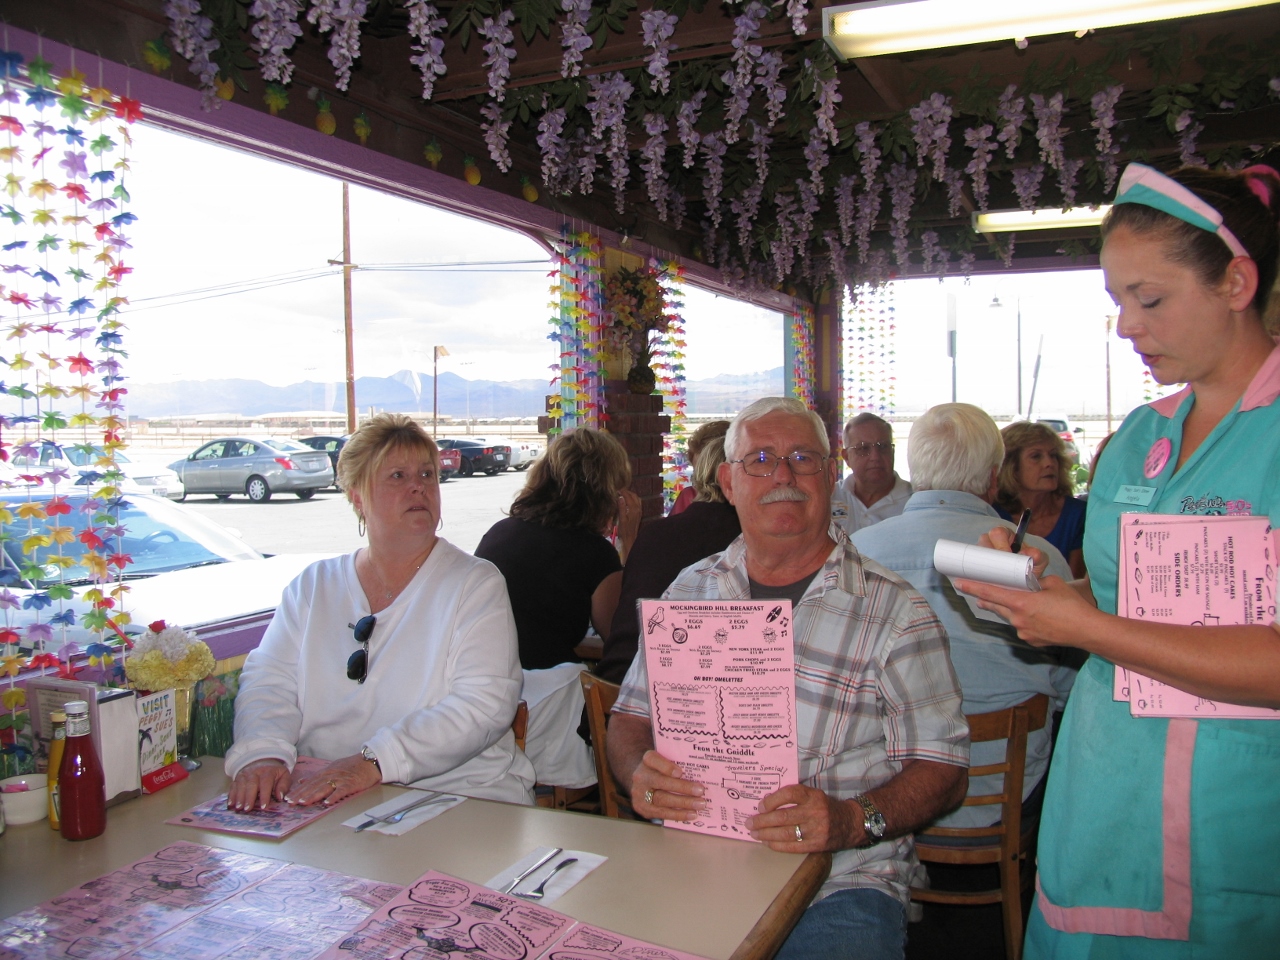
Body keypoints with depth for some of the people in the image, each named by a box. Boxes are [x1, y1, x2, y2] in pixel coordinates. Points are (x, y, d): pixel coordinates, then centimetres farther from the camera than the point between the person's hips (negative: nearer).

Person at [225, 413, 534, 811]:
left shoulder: (476, 584, 0)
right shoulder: (312, 587, 13)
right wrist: (262, 753, -17)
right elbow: (270, 684, 5)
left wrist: (374, 762, -23)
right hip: (317, 800, 4)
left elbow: (485, 706, -12)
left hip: (457, 795, -3)